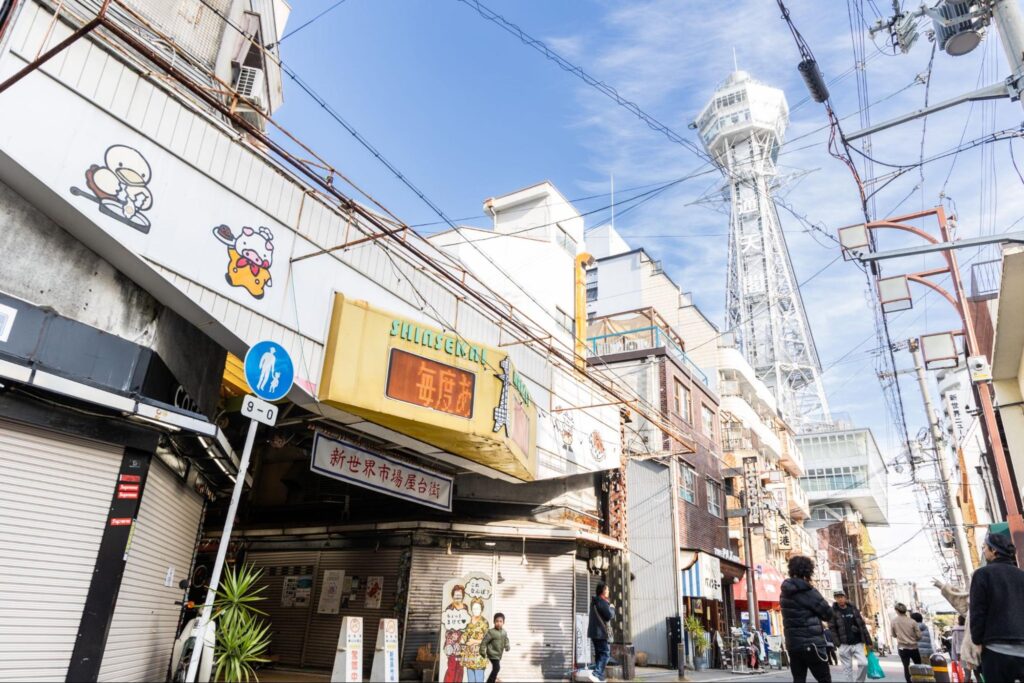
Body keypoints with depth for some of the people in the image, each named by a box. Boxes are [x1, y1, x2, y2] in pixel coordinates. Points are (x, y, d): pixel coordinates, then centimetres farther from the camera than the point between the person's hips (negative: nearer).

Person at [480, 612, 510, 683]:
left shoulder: (504, 632, 1)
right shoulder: (491, 632, -20)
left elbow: (506, 640, 19)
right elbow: (484, 641, -17)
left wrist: (507, 647, 5)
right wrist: (482, 651, -16)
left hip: (499, 654, 7)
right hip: (493, 654, -7)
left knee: (495, 668, 18)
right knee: (496, 668, -14)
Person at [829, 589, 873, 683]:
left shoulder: (853, 609, 6)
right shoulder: (833, 611, -2)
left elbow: (862, 625, 9)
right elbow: (832, 628, -4)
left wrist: (868, 641, 7)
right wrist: (837, 643, -10)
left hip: (857, 643, 2)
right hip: (844, 644, -2)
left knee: (864, 663, -10)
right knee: (847, 668, 0)